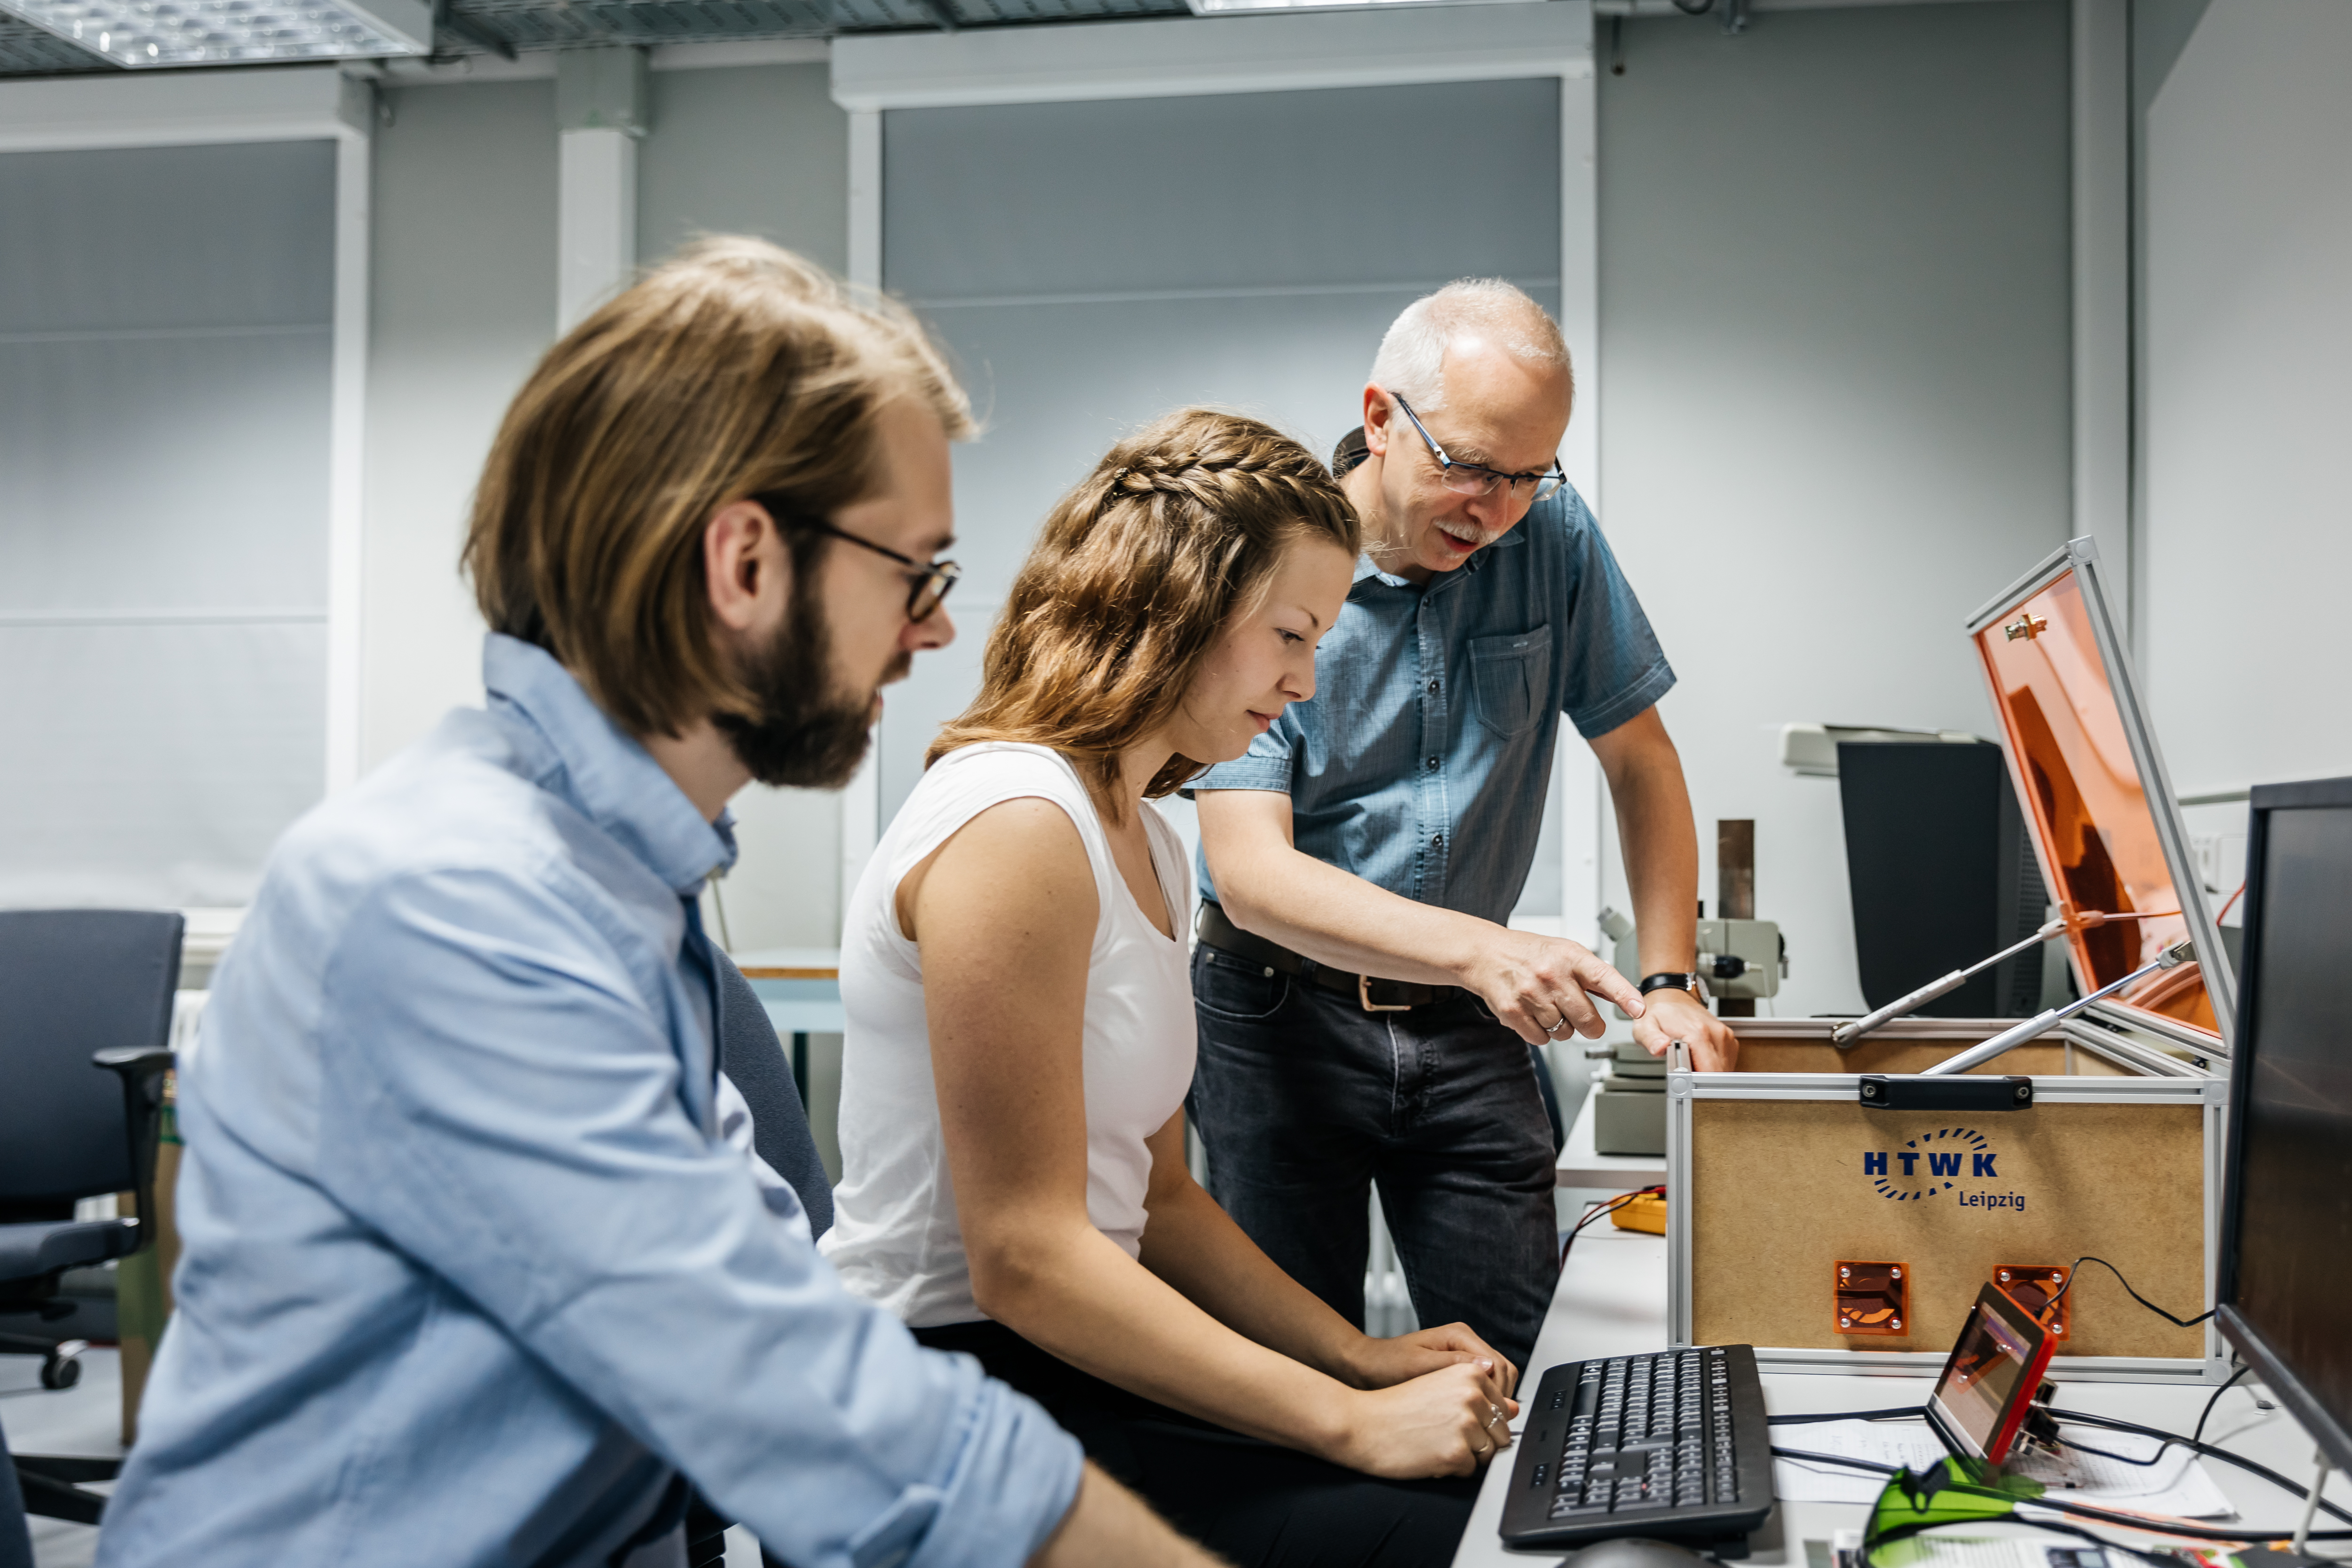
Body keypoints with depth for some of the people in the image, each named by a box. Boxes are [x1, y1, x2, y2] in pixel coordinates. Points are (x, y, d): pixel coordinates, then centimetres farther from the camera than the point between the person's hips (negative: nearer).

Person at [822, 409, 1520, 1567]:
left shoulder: (1148, 848, 15)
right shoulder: (1013, 827, -18)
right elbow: (1027, 1257, -21)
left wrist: (1361, 1361, 6)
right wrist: (1351, 1421, -19)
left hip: (1067, 1358, 9)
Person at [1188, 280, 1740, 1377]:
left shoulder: (1550, 537, -2)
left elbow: (1638, 758, 8)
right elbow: (1250, 870, -22)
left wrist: (1667, 982, -1)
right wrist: (1476, 949, -35)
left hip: (1467, 1032, 3)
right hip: (1283, 1011, -3)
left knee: (1529, 1372, 1)